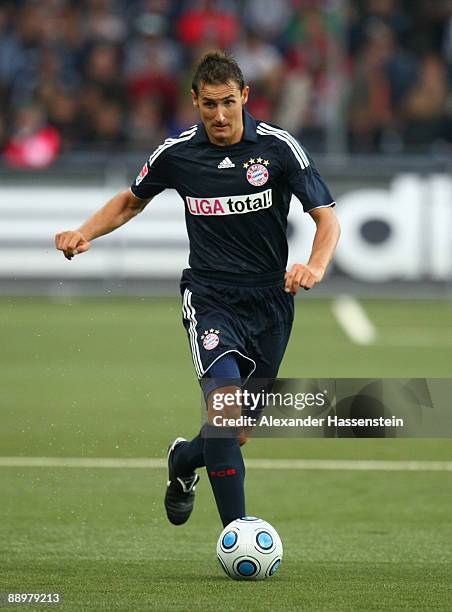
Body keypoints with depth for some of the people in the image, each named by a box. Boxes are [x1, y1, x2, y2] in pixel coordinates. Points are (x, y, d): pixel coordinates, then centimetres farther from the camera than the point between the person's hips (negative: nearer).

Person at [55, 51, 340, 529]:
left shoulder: (278, 147, -8)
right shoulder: (176, 153, -3)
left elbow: (327, 218, -9)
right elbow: (132, 200, 16)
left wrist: (315, 267, -29)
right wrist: (84, 233, -1)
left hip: (270, 301, 1)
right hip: (209, 297, -1)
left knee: (239, 433, 11)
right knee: (225, 403, -26)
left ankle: (183, 460, 46)